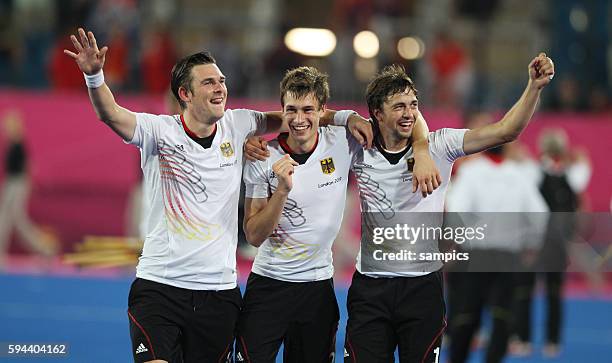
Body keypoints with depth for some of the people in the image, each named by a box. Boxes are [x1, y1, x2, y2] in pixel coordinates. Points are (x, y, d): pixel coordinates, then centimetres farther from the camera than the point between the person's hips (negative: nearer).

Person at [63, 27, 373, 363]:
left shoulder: (236, 126, 6)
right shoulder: (160, 131, -6)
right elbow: (110, 114, -22)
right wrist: (94, 76, -41)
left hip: (219, 292, 4)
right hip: (159, 286, -4)